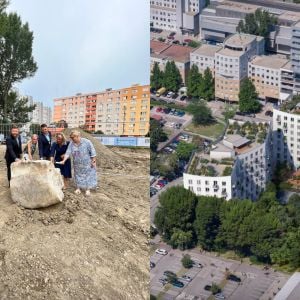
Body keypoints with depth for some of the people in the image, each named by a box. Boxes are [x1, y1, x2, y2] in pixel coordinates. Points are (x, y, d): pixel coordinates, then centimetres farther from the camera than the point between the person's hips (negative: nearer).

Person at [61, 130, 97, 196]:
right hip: (77, 165, 4)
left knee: (88, 176, 1)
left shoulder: (87, 142, -17)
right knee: (78, 176, 11)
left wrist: (93, 161, -12)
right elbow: (68, 153, -10)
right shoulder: (71, 144, -5)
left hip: (87, 164, -4)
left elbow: (92, 153, -12)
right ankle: (78, 188, 23)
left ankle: (87, 189, 9)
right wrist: (64, 160, -23)